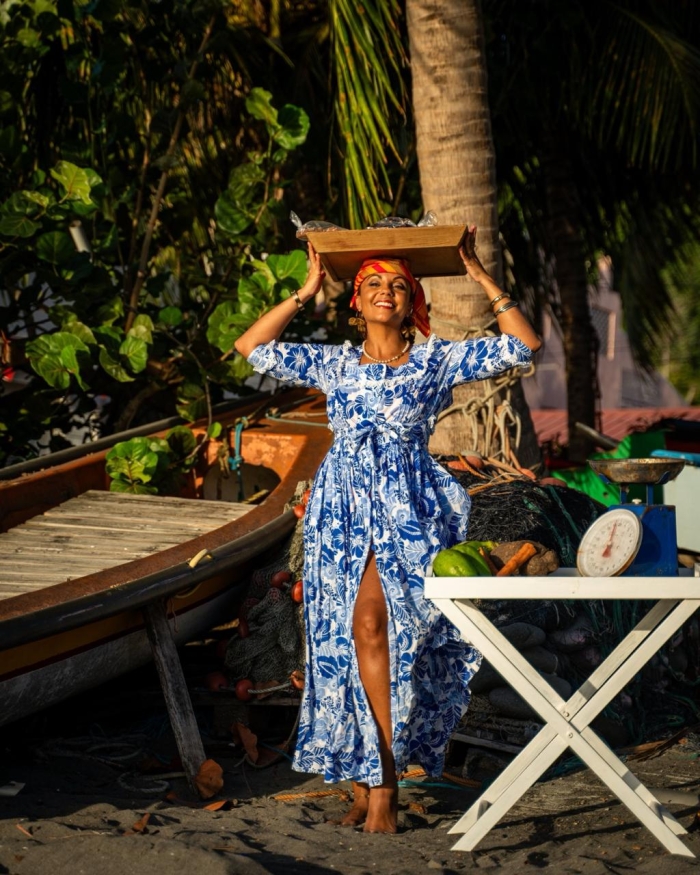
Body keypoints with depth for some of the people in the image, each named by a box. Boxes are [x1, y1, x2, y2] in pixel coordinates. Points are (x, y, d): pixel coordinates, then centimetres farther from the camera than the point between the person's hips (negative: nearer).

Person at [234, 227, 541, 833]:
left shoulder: (437, 361, 10)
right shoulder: (334, 364, 17)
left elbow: (524, 345, 5)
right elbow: (252, 347, 13)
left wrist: (482, 278, 5)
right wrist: (306, 292, 13)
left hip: (408, 511, -3)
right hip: (344, 510, 3)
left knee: (371, 626, -19)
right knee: (343, 641, -3)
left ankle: (380, 783, -12)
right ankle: (365, 785, 5)